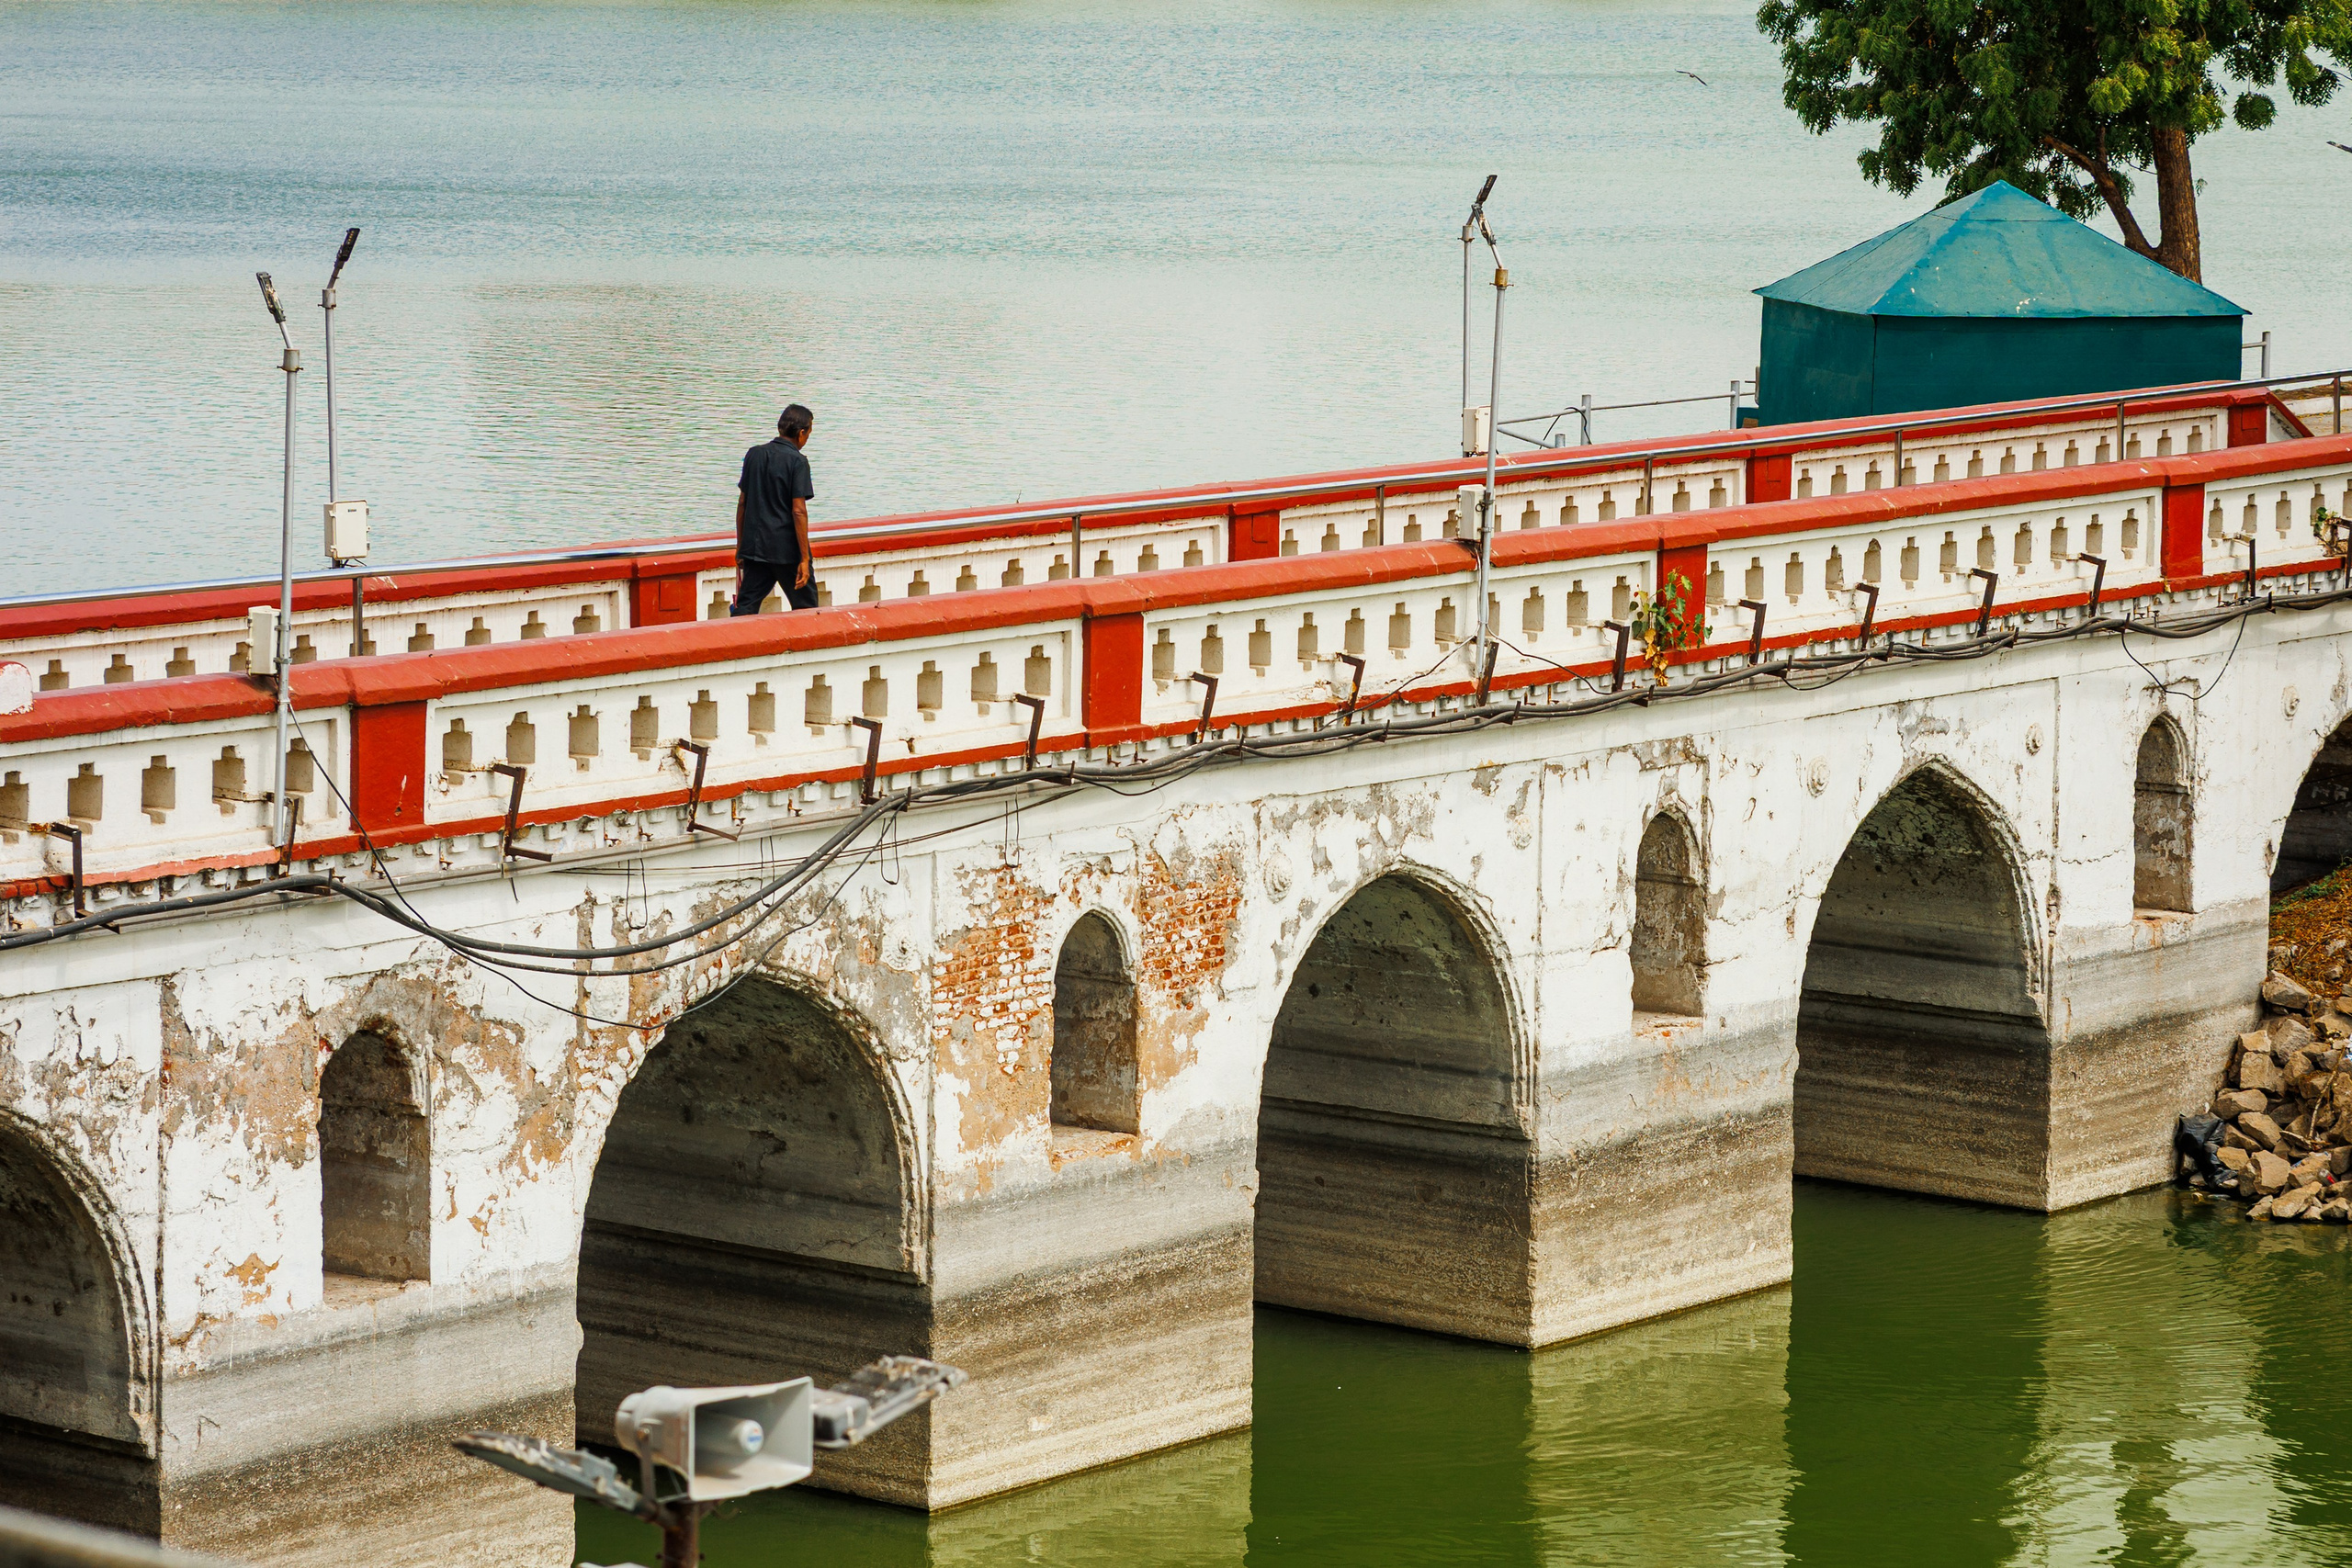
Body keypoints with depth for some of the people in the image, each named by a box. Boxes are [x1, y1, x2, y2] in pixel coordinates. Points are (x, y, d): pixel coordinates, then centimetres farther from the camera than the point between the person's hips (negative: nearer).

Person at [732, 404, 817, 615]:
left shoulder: (754, 454, 8)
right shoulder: (797, 461, -9)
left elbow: (742, 502, 12)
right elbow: (798, 511, -14)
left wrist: (740, 546, 20)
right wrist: (804, 559, -12)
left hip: (754, 547, 5)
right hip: (787, 550, -5)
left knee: (746, 606, 3)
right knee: (805, 607, 8)